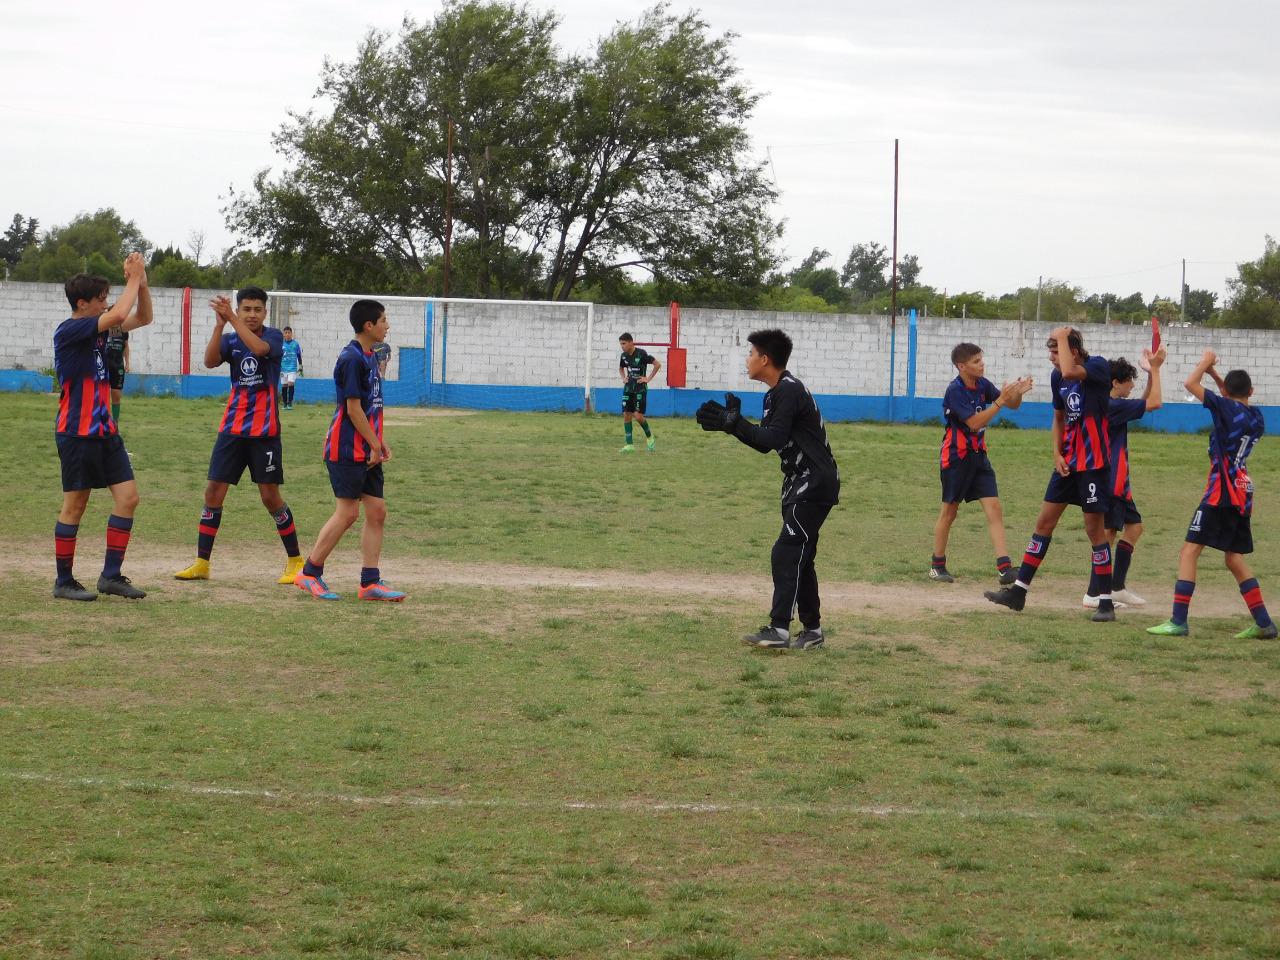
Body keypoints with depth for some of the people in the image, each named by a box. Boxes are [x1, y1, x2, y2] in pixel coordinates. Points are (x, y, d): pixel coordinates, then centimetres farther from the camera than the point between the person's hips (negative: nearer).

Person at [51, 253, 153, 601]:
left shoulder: (99, 327, 10)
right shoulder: (68, 331, -15)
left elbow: (142, 318, 16)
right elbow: (119, 315, -26)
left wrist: (141, 282, 1)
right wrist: (134, 279, -15)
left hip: (105, 431, 8)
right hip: (77, 433, -8)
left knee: (128, 497, 1)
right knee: (75, 505, -1)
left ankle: (111, 575, 7)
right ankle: (64, 582, 9)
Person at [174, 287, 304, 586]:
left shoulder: (274, 337, -4)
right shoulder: (230, 340, 6)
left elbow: (259, 348, -27)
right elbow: (210, 361, -13)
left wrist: (231, 319, -31)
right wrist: (219, 324, -23)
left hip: (264, 430, -4)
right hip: (232, 427, 4)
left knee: (270, 496, -2)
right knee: (213, 492, 0)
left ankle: (295, 561, 11)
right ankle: (201, 563, 7)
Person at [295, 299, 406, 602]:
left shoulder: (369, 358, 14)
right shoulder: (352, 358, -15)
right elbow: (353, 408, -17)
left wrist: (380, 443, 14)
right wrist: (374, 444, -13)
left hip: (367, 452, 9)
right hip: (347, 450, -9)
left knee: (377, 512, 5)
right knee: (348, 512, -7)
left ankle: (370, 582, 7)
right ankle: (310, 573, 3)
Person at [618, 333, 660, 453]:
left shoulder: (641, 354, -15)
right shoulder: (624, 356, 5)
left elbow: (658, 364, -13)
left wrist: (648, 378, -12)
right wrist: (623, 378, 8)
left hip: (640, 388, -6)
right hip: (628, 388, 6)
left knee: (638, 415, -14)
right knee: (626, 415, 0)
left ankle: (650, 437, 12)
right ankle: (629, 445, 4)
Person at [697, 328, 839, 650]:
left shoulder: (789, 391, -16)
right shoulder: (776, 393, 16)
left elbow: (773, 438, -25)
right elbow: (766, 444, 16)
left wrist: (734, 424, -20)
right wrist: (732, 422, 5)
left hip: (815, 483, -11)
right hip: (800, 483, 11)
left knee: (787, 554, -15)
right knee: (799, 557, 13)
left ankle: (779, 629, -20)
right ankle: (812, 630, 20)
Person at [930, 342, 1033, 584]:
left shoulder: (982, 385, 3)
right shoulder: (955, 391, -17)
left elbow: (1013, 405, 10)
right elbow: (974, 423, -24)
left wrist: (1018, 393, -13)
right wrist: (1000, 400, -27)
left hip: (978, 455, 6)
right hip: (956, 457, -6)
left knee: (994, 508, -5)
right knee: (949, 511, 5)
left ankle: (1005, 568, -12)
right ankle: (937, 566, 19)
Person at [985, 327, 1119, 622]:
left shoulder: (1098, 366, -15)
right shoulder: (1057, 377, 6)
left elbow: (1070, 372, -37)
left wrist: (1063, 337, -23)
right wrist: (1057, 454, 5)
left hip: (1094, 462, -7)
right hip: (1068, 461, 7)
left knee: (1095, 528, -4)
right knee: (1044, 522, 7)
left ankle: (1106, 602, 5)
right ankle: (1018, 591, 12)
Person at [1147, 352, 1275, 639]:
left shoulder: (1226, 407, -9)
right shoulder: (1255, 416, 11)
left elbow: (1191, 383, -7)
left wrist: (1206, 362, 9)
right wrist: (1215, 374, 28)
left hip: (1222, 491, -8)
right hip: (1243, 493, 8)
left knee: (1189, 552, -9)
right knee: (1234, 558, 16)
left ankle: (1179, 621, -17)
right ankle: (1264, 624, 14)